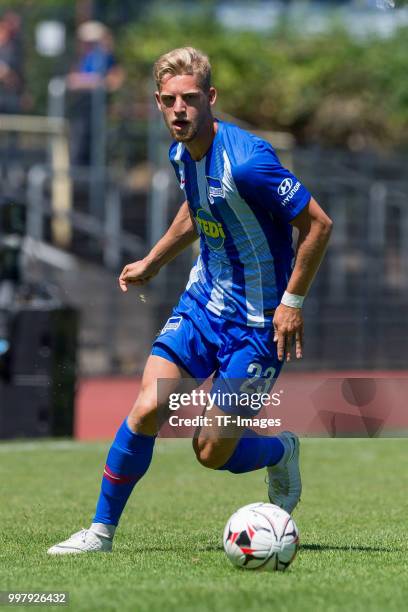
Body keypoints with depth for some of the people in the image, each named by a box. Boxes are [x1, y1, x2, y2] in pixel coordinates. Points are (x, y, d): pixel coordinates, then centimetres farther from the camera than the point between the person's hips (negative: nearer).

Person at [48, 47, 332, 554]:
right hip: (202, 302, 6)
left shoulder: (246, 161, -26)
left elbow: (317, 223, -20)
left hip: (257, 321, -6)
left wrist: (292, 302, -17)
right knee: (148, 408, -9)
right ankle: (101, 532, 2)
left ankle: (281, 452, 30)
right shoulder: (182, 154, 0)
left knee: (212, 452, -3)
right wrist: (153, 262, 27)